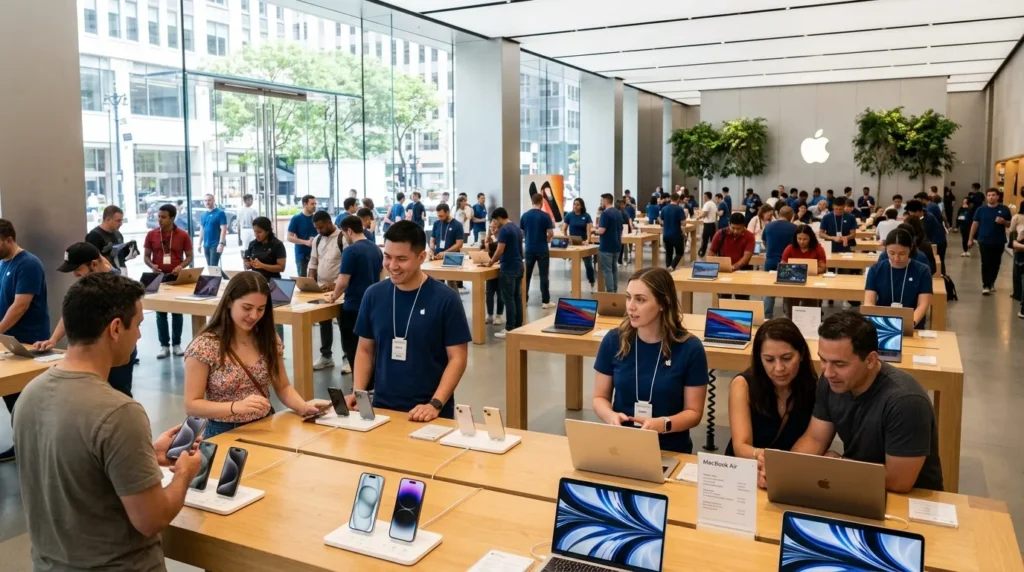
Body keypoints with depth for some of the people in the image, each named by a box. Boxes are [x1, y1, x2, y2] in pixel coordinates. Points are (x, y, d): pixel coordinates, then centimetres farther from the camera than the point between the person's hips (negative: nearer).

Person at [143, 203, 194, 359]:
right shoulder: (151, 234, 1)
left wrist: (181, 266, -18)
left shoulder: (183, 235, -4)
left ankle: (177, 344, 17)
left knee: (177, 312, 6)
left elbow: (189, 256, 2)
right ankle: (164, 345, 12)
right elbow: (146, 256, 6)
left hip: (177, 278, -1)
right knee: (161, 313, 4)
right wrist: (152, 265, -15)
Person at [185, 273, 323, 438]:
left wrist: (303, 406, -9)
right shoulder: (204, 346, -11)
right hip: (224, 433, -3)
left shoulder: (269, 339, 3)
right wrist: (236, 406, -25)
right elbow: (191, 405, -10)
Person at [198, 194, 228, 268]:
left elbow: (223, 229, -13)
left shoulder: (220, 213, -7)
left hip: (216, 245, -7)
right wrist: (200, 244, 14)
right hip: (206, 245, 7)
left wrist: (221, 243, -20)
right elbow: (202, 230, 19)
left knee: (213, 266, -12)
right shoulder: (203, 215, 14)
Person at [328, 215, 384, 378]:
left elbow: (343, 282, -19)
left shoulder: (350, 251, -16)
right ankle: (371, 385, 22)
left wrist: (334, 297, 1)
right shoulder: (376, 249, 7)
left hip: (354, 307, -7)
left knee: (353, 350, 3)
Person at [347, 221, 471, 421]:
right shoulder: (374, 295, 0)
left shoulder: (445, 299, -10)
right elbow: (365, 350, 8)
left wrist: (435, 404, -18)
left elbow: (457, 358, -9)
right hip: (382, 407, 3)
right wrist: (357, 393, -4)